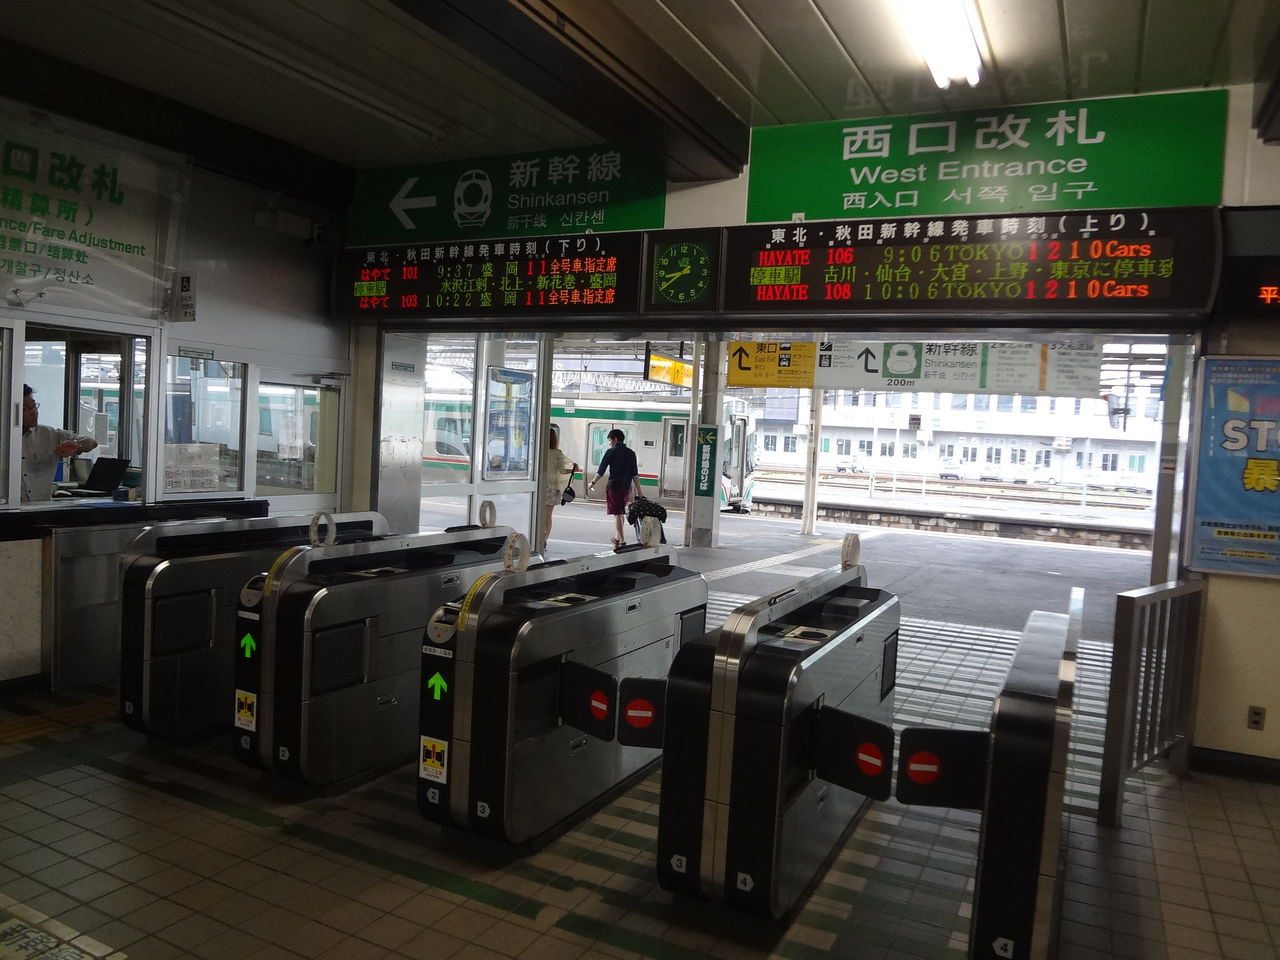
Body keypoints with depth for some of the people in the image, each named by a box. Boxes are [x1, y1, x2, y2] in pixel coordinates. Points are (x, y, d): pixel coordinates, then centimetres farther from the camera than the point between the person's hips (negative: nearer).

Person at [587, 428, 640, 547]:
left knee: (617, 514, -3)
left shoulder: (611, 452, -7)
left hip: (613, 486, -5)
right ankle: (617, 537, 30)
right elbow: (635, 474, 4)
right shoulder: (631, 453, 6)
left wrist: (593, 483, 9)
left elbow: (601, 470, -4)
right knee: (620, 512, 20)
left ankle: (621, 540, -9)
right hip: (626, 487, 5)